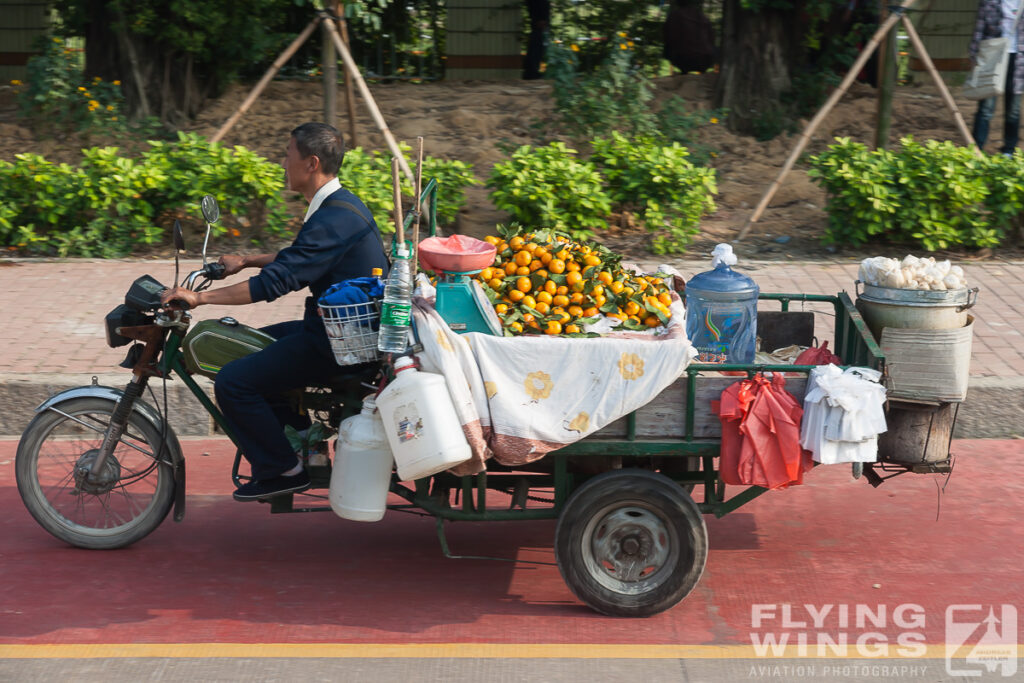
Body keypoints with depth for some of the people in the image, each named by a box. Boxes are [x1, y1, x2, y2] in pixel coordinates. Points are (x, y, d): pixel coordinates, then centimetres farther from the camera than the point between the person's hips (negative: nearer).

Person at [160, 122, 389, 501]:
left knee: (233, 382, -12)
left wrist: (200, 296, -24)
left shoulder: (334, 220, -23)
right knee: (250, 346, 25)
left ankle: (283, 470, 0)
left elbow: (277, 281, -28)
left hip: (338, 342, -11)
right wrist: (247, 261, 20)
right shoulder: (340, 204, 11)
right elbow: (296, 260, 27)